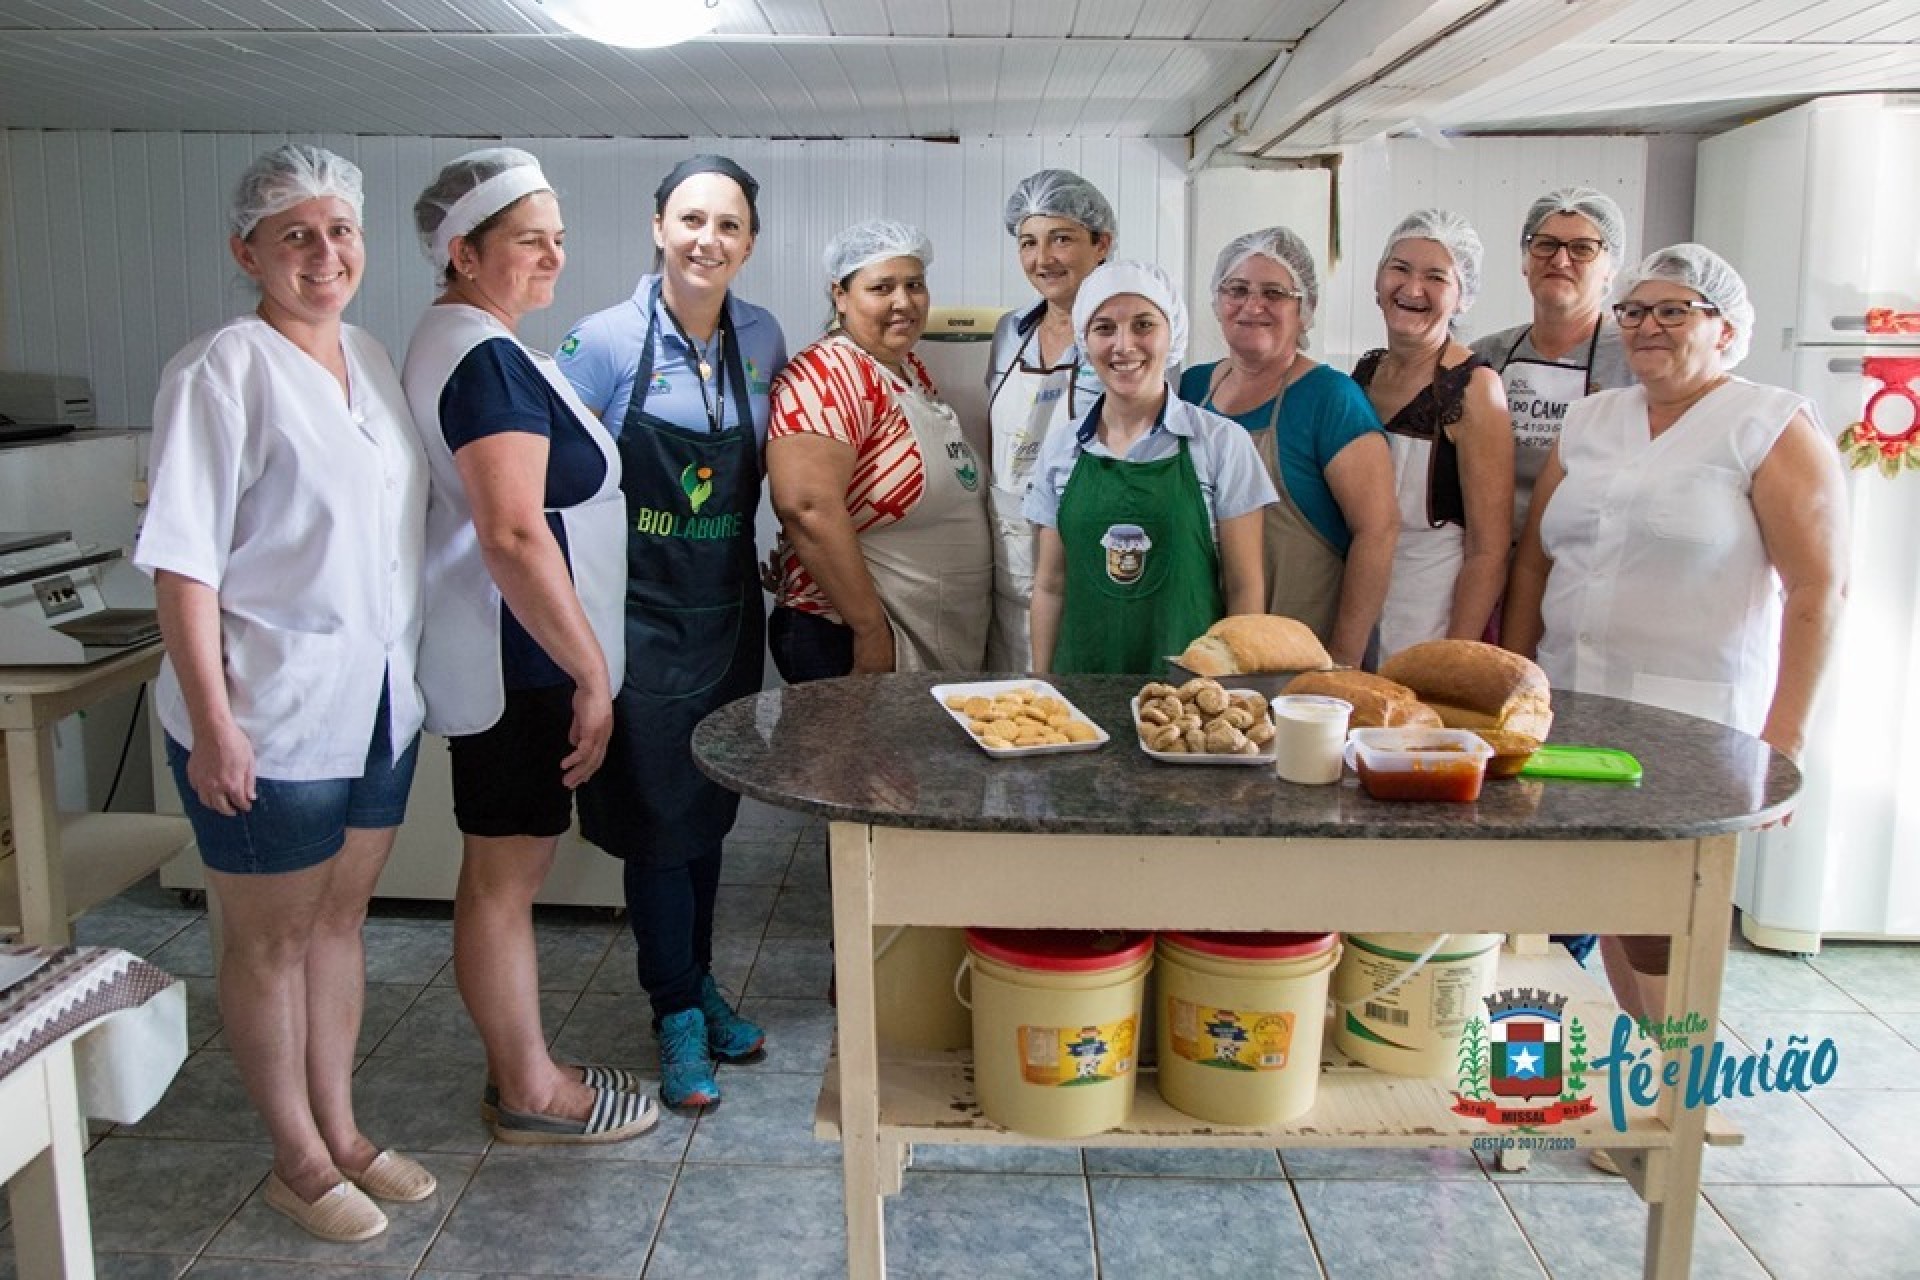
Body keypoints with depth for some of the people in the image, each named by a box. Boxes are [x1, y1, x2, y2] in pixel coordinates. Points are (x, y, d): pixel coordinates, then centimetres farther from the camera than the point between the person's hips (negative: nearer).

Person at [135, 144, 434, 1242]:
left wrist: (410, 662, 13)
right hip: (271, 716, -7)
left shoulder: (372, 361, 8)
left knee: (341, 918, 18)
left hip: (379, 699, 7)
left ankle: (341, 1130, 33)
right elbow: (183, 561, -16)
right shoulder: (225, 370, -13)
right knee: (271, 942, 9)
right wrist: (211, 723, -19)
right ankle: (299, 1161, 25)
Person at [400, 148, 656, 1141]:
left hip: (510, 657, 11)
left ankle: (521, 1065, 30)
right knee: (503, 876, 2)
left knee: (508, 870, 17)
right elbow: (514, 536, -25)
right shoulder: (487, 359, -18)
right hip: (521, 659, -11)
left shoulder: (460, 342, 15)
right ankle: (530, 1093, 16)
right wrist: (592, 671, -20)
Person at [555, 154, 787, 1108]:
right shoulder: (608, 342, -11)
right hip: (639, 616, -4)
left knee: (710, 811, 15)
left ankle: (697, 985, 32)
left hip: (728, 609, 4)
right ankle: (678, 1014, 17)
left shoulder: (762, 340, 1)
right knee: (658, 815, 1)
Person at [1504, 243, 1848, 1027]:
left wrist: (1784, 735, -13)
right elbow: (1534, 559, 16)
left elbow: (1817, 586, -8)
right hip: (1569, 710, 5)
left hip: (1692, 726, -5)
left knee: (1661, 930, -7)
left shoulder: (1773, 428, -2)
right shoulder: (1591, 420, 14)